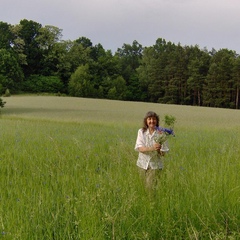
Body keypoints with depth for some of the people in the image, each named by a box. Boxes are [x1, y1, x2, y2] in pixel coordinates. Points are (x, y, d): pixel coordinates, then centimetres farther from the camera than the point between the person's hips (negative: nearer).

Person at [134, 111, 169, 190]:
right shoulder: (141, 131, -4)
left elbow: (163, 153, -8)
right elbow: (139, 148, -14)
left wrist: (160, 150, -32)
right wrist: (152, 148, -30)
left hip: (155, 165, -2)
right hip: (143, 163, 2)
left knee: (151, 187, -7)